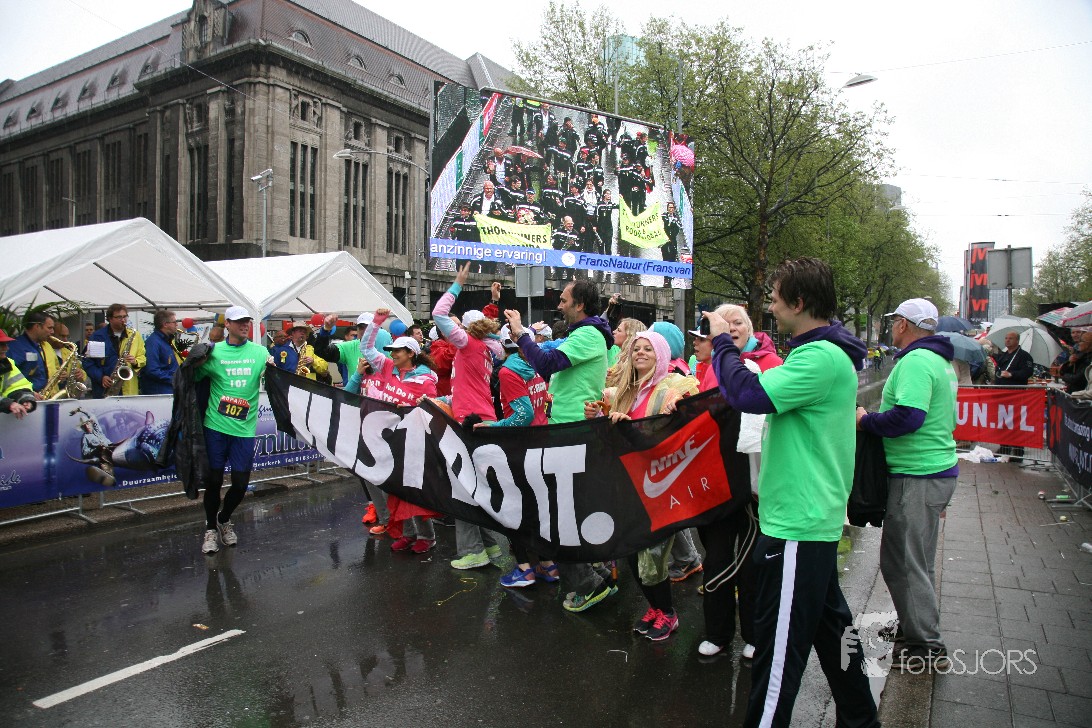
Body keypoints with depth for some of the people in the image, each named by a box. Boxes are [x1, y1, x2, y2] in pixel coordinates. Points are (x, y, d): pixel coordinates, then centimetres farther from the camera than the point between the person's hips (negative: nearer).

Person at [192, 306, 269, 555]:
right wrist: (198, 361, -9)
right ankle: (211, 528, 26)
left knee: (241, 483, 4)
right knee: (214, 480, 5)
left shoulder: (260, 352, 6)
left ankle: (224, 519, 32)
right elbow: (193, 378, 7)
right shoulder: (214, 352, 2)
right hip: (216, 425, -1)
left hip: (244, 428, 1)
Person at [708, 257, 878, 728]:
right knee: (830, 623, 24)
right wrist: (727, 346, 8)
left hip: (796, 523, -11)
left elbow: (748, 394, -26)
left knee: (779, 643, 0)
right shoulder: (827, 353, 13)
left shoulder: (821, 358, -21)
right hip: (816, 516, 11)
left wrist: (722, 343, -12)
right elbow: (767, 392, 16)